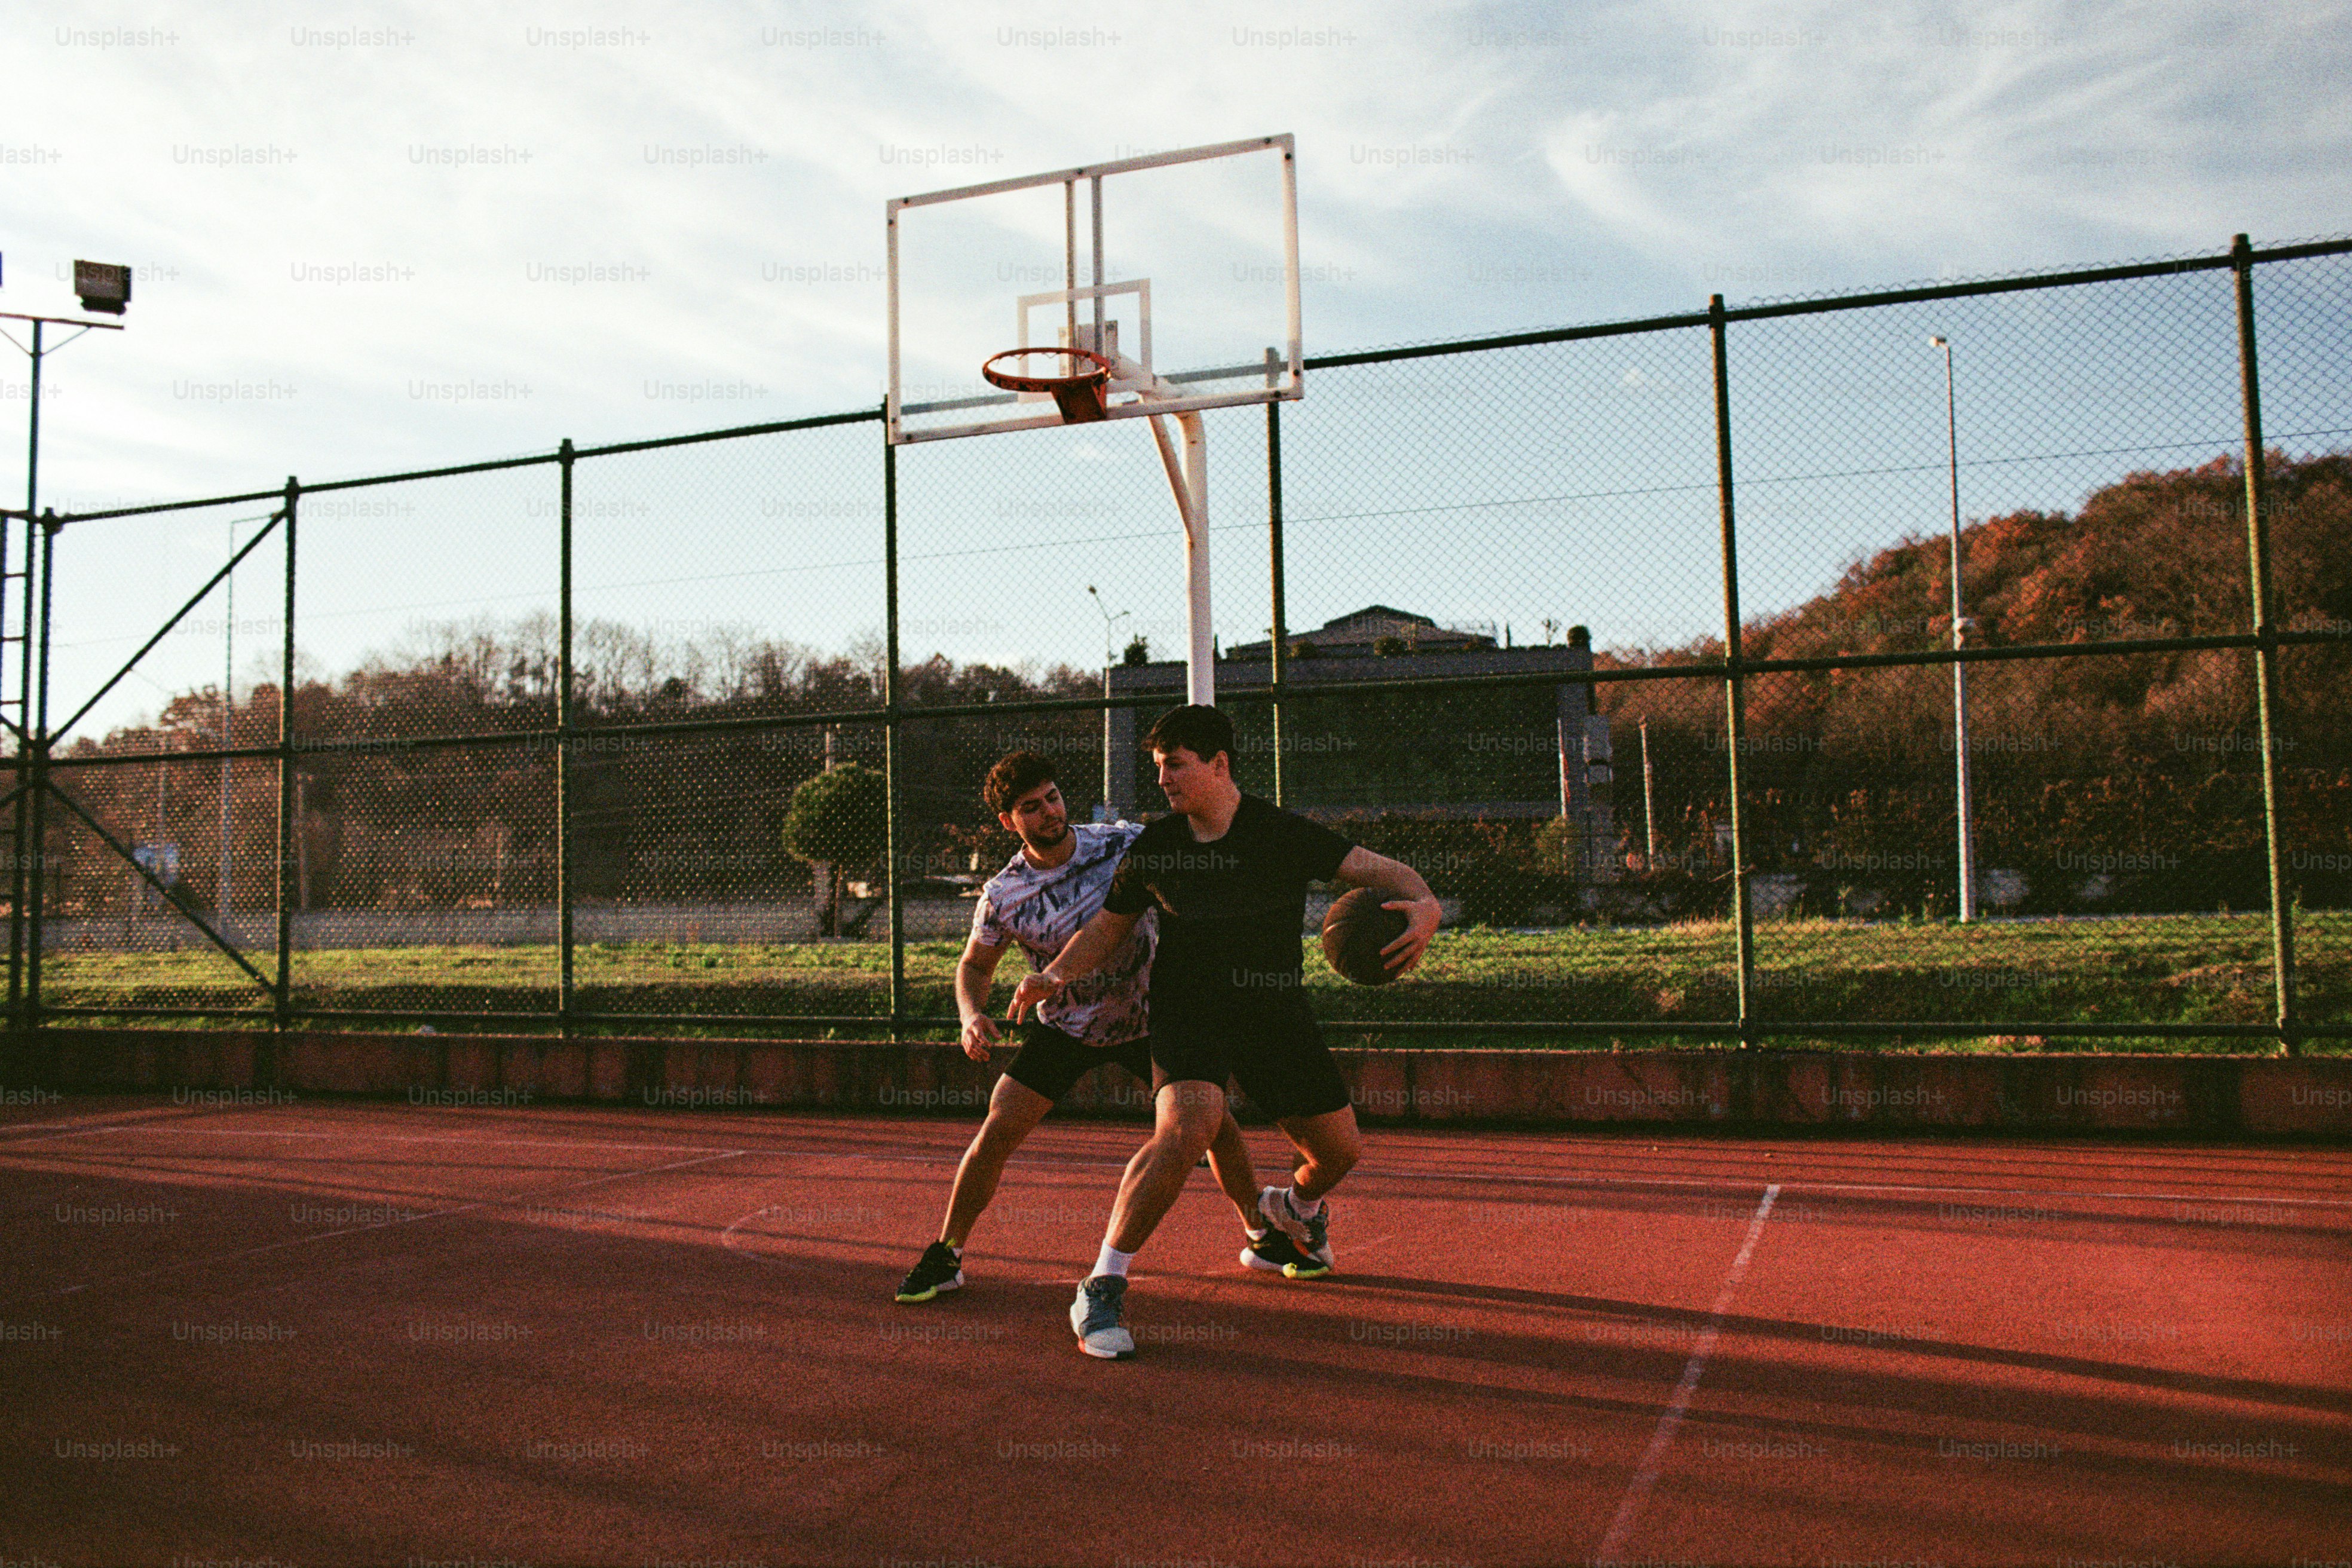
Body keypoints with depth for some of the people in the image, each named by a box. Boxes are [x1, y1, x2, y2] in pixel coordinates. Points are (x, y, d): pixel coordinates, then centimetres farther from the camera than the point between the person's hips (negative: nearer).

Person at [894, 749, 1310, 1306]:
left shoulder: (1125, 842, -18)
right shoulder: (1002, 895, -16)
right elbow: (975, 965, 0)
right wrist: (972, 1015, -19)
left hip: (1144, 1014, 1)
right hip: (1063, 1026, -1)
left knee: (1213, 1118, 0)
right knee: (997, 1129, -10)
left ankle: (1261, 1236, 22)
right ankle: (945, 1256, 8)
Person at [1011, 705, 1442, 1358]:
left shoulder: (1284, 834, -8)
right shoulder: (1153, 847, -2)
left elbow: (1379, 869, -9)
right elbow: (1109, 925, 10)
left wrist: (1425, 904, -30)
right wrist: (1057, 975, -7)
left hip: (1277, 1014, 2)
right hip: (1187, 1012, -1)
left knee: (1339, 1148, 8)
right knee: (1185, 1131, -28)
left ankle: (1297, 1207, 48)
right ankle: (1101, 1290, -17)